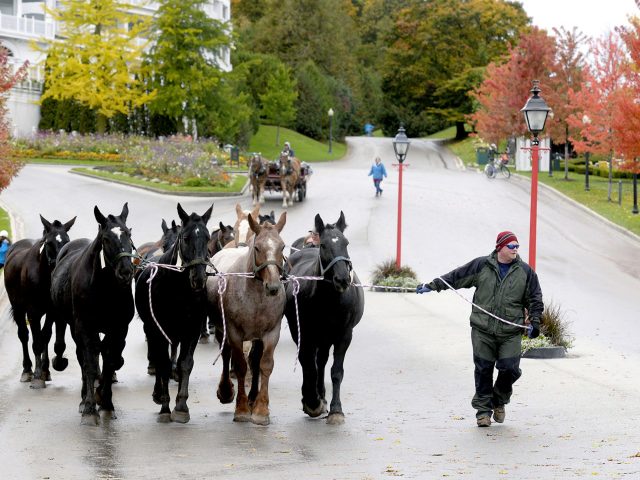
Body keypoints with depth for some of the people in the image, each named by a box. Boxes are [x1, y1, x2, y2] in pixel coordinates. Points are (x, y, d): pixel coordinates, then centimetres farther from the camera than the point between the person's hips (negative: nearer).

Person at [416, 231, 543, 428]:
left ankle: (499, 401, 20)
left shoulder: (525, 271, 5)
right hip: (482, 330, 0)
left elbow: (535, 299, 12)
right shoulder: (481, 265, 2)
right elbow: (455, 277, 7)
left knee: (509, 369, -7)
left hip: (510, 333, 0)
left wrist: (534, 321, 3)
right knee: (483, 370, 1)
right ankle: (483, 409, 14)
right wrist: (432, 286, 5)